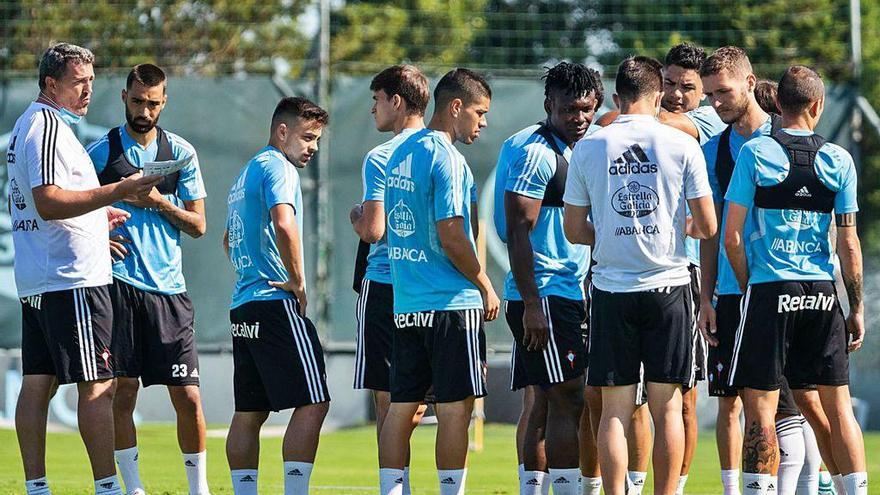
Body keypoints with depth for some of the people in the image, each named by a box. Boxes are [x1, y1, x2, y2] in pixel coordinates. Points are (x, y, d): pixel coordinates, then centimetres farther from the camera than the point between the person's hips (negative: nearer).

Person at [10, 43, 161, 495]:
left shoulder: (28, 124, 20)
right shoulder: (48, 127, -12)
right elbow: (48, 202, -23)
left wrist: (98, 213, 27)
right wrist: (115, 192, -25)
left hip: (36, 282, 10)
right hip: (73, 278, -10)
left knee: (37, 382, 7)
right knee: (97, 385, -10)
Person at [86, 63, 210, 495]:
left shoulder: (181, 152, 9)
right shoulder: (101, 151, 3)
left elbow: (198, 225, 9)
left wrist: (158, 201, -7)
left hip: (168, 285, 2)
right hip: (117, 282, -2)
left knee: (187, 396, -1)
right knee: (122, 390, -4)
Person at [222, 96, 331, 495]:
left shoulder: (245, 174, 22)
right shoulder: (278, 167, -8)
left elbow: (229, 240, 35)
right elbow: (283, 224, -25)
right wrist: (298, 282, -16)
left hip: (243, 306, 10)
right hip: (276, 303, -10)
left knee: (249, 412, 8)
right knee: (312, 402, -10)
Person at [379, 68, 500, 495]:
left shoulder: (399, 155, 14)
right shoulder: (446, 159, -13)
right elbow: (451, 239, -17)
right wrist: (486, 287, -5)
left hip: (405, 302, 8)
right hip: (451, 301, -8)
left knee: (402, 406, 7)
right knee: (454, 407, -4)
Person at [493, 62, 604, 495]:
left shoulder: (567, 151, 17)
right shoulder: (535, 152, -13)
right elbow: (518, 231, -19)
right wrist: (532, 305, -23)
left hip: (566, 293, 10)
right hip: (544, 296, -10)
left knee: (545, 402, 10)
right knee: (568, 401, -11)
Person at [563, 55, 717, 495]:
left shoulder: (588, 148, 2)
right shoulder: (681, 145, -2)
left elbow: (574, 231, 5)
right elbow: (707, 226, -1)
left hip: (610, 290, 1)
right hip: (667, 285, -1)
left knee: (615, 411, 3)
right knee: (667, 407, 4)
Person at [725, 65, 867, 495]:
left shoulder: (754, 153, -4)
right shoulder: (838, 160, 2)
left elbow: (732, 237, -5)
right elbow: (849, 243, 3)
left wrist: (749, 288, 9)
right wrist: (857, 308, 10)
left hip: (769, 291, -3)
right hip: (822, 294, 3)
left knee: (760, 407, -1)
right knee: (838, 403, 9)